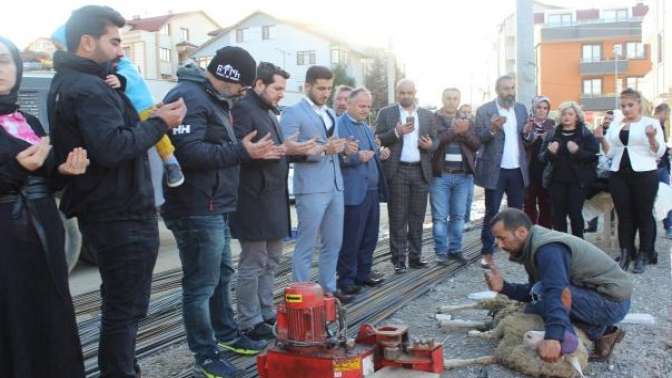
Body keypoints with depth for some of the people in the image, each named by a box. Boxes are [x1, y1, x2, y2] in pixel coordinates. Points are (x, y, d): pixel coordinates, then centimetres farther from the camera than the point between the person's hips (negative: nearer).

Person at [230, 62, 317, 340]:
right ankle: (249, 323, 9)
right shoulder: (243, 109, -12)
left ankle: (267, 313, 26)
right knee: (253, 264, -1)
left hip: (274, 199, 9)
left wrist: (296, 151, 6)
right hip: (255, 200, -9)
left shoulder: (270, 112, 19)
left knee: (271, 261, 15)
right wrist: (282, 150, -23)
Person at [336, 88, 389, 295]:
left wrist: (379, 153, 5)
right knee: (350, 239, 0)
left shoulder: (367, 127, 19)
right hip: (354, 192, -8)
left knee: (370, 236, 13)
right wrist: (357, 157, -27)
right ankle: (346, 278, 10)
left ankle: (363, 272, 25)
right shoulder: (339, 125, -9)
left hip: (372, 190, 8)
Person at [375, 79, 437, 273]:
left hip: (420, 171, 3)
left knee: (417, 217, 8)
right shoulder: (386, 113, 3)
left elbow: (435, 142, 13)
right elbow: (378, 140, -3)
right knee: (398, 218, 0)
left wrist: (430, 145, -10)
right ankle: (399, 259, 5)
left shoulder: (428, 115, 12)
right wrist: (397, 132, -17)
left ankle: (415, 256, 17)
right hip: (397, 171, -3)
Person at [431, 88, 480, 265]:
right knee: (440, 217, 0)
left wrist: (465, 131, -13)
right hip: (440, 174, -3)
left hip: (463, 175, 4)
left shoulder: (467, 120, 12)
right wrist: (454, 130, -20)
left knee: (458, 216, 9)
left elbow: (476, 144, 4)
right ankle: (441, 252, 8)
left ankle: (455, 250, 18)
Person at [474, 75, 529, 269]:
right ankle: (487, 252, 6)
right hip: (496, 170, -5)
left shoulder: (521, 109, 11)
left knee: (517, 211, 12)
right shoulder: (484, 110, -5)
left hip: (518, 170, 5)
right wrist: (492, 129, -28)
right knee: (492, 212, 0)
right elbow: (478, 138, -10)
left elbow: (525, 138, 14)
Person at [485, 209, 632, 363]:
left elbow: (558, 292, -39)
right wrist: (504, 287, -6)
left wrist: (552, 338, -50)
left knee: (540, 294, -25)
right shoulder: (534, 246, 7)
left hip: (613, 302, -10)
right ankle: (603, 331, 13)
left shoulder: (548, 249, -24)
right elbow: (534, 290, 9)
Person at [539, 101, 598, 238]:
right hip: (557, 180, 3)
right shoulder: (552, 134, 10)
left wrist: (578, 151, -23)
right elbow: (541, 157, 7)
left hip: (578, 181, -3)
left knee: (575, 213, -5)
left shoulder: (586, 134, 1)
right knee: (558, 214, 4)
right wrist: (549, 152, -14)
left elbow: (594, 156, -7)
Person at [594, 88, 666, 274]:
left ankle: (642, 256, 9)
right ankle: (625, 255, 11)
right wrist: (602, 140, -6)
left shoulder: (652, 123, -1)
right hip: (618, 175, 4)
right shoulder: (615, 126, 12)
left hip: (644, 175, -4)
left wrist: (651, 137, -23)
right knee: (624, 216, 5)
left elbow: (659, 153, -5)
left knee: (644, 216, 2)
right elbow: (610, 153, 11)